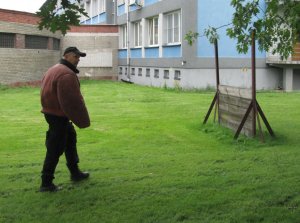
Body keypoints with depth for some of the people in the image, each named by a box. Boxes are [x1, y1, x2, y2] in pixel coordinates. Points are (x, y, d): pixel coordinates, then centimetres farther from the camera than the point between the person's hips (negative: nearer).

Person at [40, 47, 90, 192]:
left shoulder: (54, 70, 13)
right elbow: (73, 100, -24)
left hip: (51, 112, 11)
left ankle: (75, 173, 34)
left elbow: (47, 92, 17)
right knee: (55, 149, -4)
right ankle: (46, 183, 2)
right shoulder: (67, 74, -21)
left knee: (70, 140, 22)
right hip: (59, 116, -11)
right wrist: (82, 120, -16)